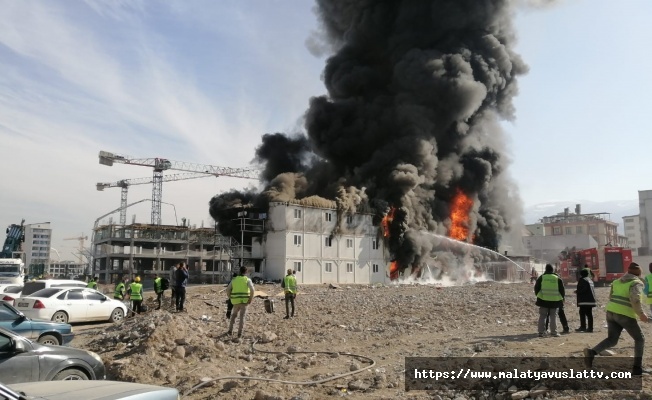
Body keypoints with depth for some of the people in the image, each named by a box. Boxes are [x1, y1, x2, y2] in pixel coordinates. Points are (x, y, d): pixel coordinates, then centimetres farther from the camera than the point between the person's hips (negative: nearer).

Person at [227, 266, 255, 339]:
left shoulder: (234, 280, 9)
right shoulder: (248, 280, -2)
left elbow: (227, 290, 7)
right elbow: (252, 289, -18)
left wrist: (231, 299, 16)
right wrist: (251, 299, -8)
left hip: (236, 301, 3)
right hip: (244, 301, -3)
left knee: (234, 314, 23)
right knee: (242, 317, 3)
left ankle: (230, 330, 18)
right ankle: (239, 333, -3)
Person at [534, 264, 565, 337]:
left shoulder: (541, 278, -1)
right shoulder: (557, 279, 0)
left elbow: (536, 288, 3)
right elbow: (562, 290, 4)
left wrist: (538, 295, 20)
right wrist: (562, 297, 20)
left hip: (543, 300, 0)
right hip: (554, 301, 0)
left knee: (542, 316, 5)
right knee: (553, 316, 9)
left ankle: (541, 332, 2)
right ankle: (554, 332, 6)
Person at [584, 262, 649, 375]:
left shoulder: (617, 281, 17)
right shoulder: (637, 283, -4)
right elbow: (635, 299, -20)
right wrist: (641, 314, -13)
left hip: (611, 312, 6)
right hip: (626, 315, -6)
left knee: (612, 340, 6)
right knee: (639, 339, 15)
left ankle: (592, 352, -21)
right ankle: (637, 367, 12)